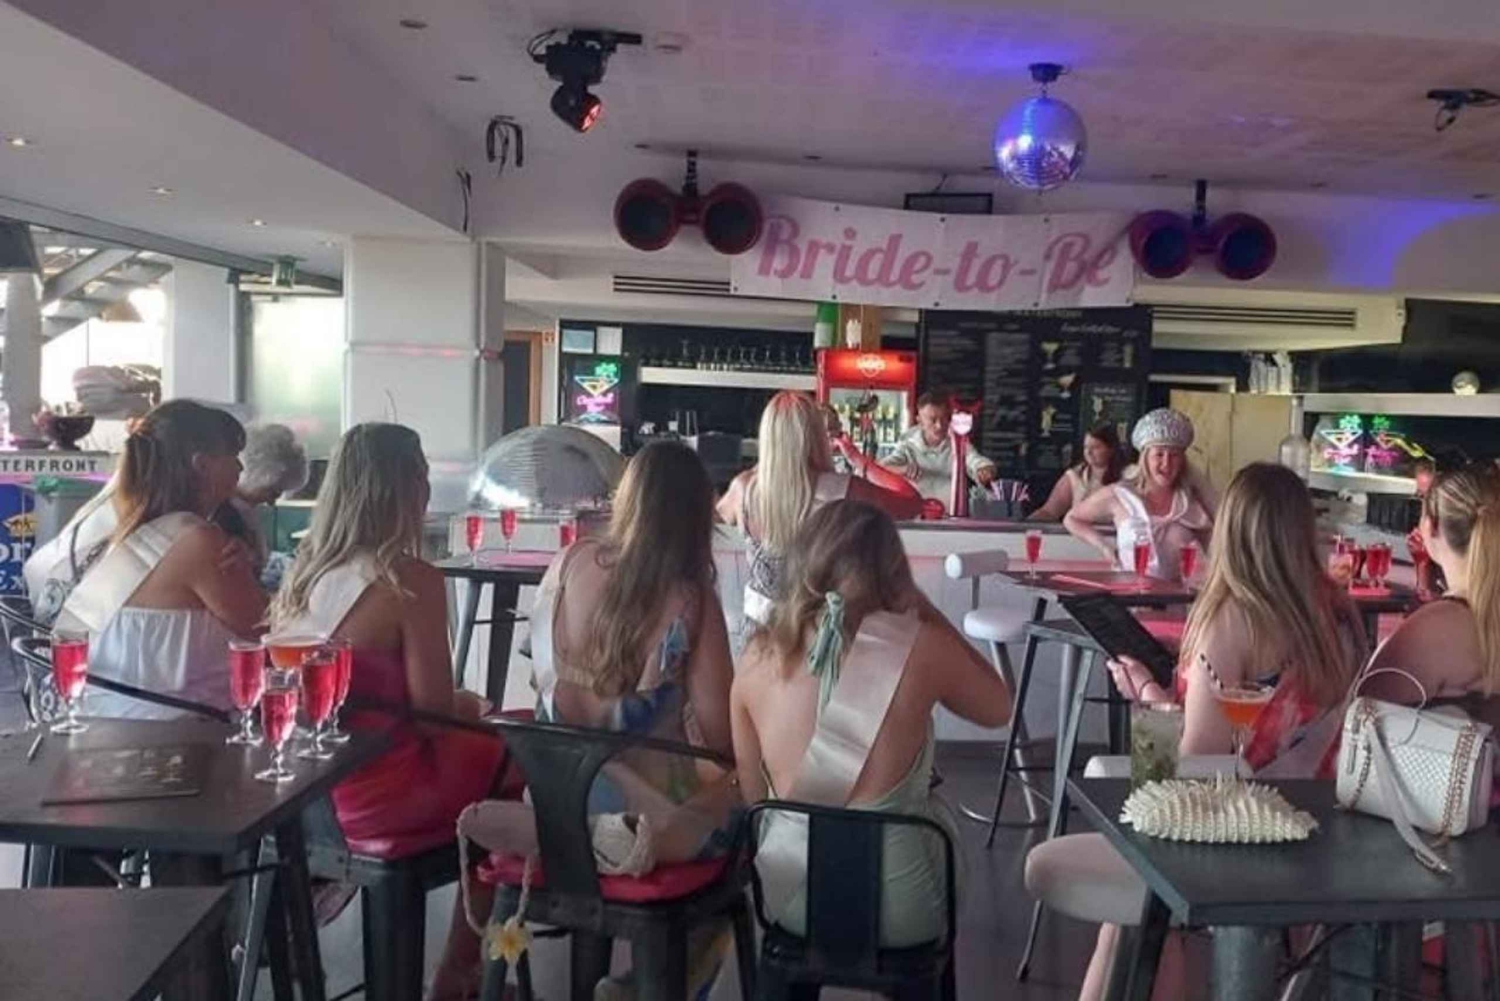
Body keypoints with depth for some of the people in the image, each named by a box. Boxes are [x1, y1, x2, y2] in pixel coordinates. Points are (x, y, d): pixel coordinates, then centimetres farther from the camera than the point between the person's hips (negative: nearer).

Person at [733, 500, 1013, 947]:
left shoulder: (759, 656, -9)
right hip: (897, 911, -2)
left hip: (788, 898, 2)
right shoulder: (921, 647, -17)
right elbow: (999, 708, 3)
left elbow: (753, 794, 1)